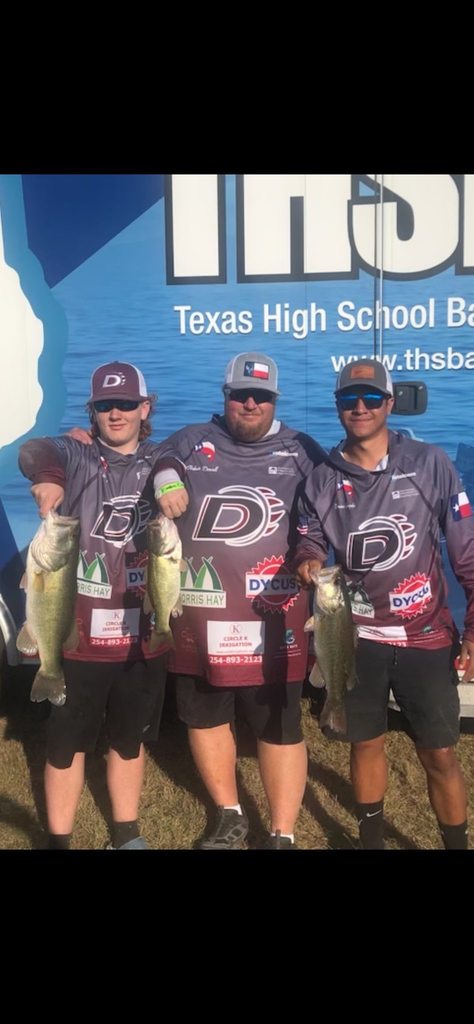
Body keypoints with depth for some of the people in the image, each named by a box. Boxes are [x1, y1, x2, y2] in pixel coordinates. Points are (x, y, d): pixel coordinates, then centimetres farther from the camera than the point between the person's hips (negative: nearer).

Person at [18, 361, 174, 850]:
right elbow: (33, 451, -21)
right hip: (78, 632, -2)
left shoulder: (160, 463, 8)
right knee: (66, 742, 8)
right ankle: (58, 840, 25)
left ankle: (127, 834, 35)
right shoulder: (75, 457, -2)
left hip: (142, 633, 3)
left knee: (130, 739, 17)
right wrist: (47, 477, -46)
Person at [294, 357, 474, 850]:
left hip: (426, 635, -2)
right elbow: (310, 542, 9)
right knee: (365, 744, 16)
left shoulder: (430, 463, -5)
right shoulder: (322, 480, 2)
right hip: (357, 637, 2)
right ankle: (371, 838, 37)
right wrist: (308, 561, -15)